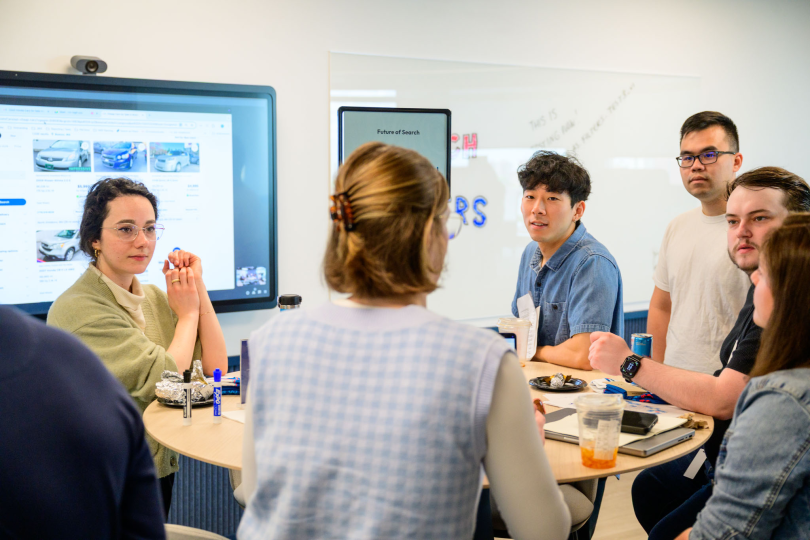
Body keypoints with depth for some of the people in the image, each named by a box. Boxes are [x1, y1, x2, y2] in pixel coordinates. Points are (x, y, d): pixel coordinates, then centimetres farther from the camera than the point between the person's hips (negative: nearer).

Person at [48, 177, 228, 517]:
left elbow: (215, 368, -2)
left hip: (159, 468, 7)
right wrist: (187, 313, -8)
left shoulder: (154, 297, 5)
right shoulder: (77, 309, -19)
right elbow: (165, 381, -23)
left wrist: (198, 289, -7)